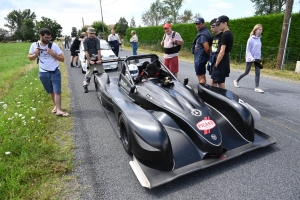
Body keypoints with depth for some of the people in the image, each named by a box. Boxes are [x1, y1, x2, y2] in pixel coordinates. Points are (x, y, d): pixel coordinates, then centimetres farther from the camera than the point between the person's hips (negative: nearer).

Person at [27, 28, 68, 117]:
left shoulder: (54, 45, -9)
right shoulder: (34, 45, -2)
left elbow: (62, 59, -6)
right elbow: (30, 58, 10)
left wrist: (53, 54, -20)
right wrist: (35, 54, -10)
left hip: (55, 72, -2)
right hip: (43, 73, 3)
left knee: (57, 91, -7)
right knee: (51, 92, 14)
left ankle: (58, 110, -7)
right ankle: (56, 106, 31)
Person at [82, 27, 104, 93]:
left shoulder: (97, 39, -4)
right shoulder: (85, 40, -7)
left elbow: (98, 50, -11)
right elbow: (86, 51, -12)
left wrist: (99, 59, -19)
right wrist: (90, 60, -19)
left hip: (97, 58, 2)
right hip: (89, 59, -2)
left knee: (102, 72, 4)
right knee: (88, 74, -3)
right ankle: (85, 86, 7)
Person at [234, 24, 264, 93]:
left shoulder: (259, 39, 6)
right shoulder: (251, 39, -12)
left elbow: (259, 49, 14)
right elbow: (247, 50, -14)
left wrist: (259, 57, 13)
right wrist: (251, 58, -25)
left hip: (257, 58, 5)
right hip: (250, 59, -5)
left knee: (258, 72, -3)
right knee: (246, 72, 6)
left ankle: (257, 87, 0)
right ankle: (236, 81, 28)